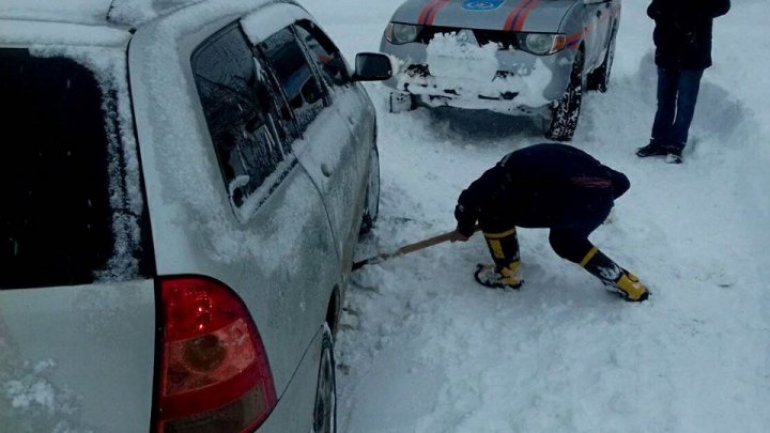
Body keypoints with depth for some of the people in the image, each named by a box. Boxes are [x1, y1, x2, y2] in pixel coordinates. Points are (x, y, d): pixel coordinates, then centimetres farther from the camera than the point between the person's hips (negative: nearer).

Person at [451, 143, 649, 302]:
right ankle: (623, 282, 32)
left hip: (568, 202, -6)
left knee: (492, 209, 14)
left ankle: (507, 273, 24)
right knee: (564, 240, 35)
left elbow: (472, 196, 15)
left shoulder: (510, 166, 23)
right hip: (601, 201, 7)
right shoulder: (558, 156, 36)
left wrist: (465, 229, 32)